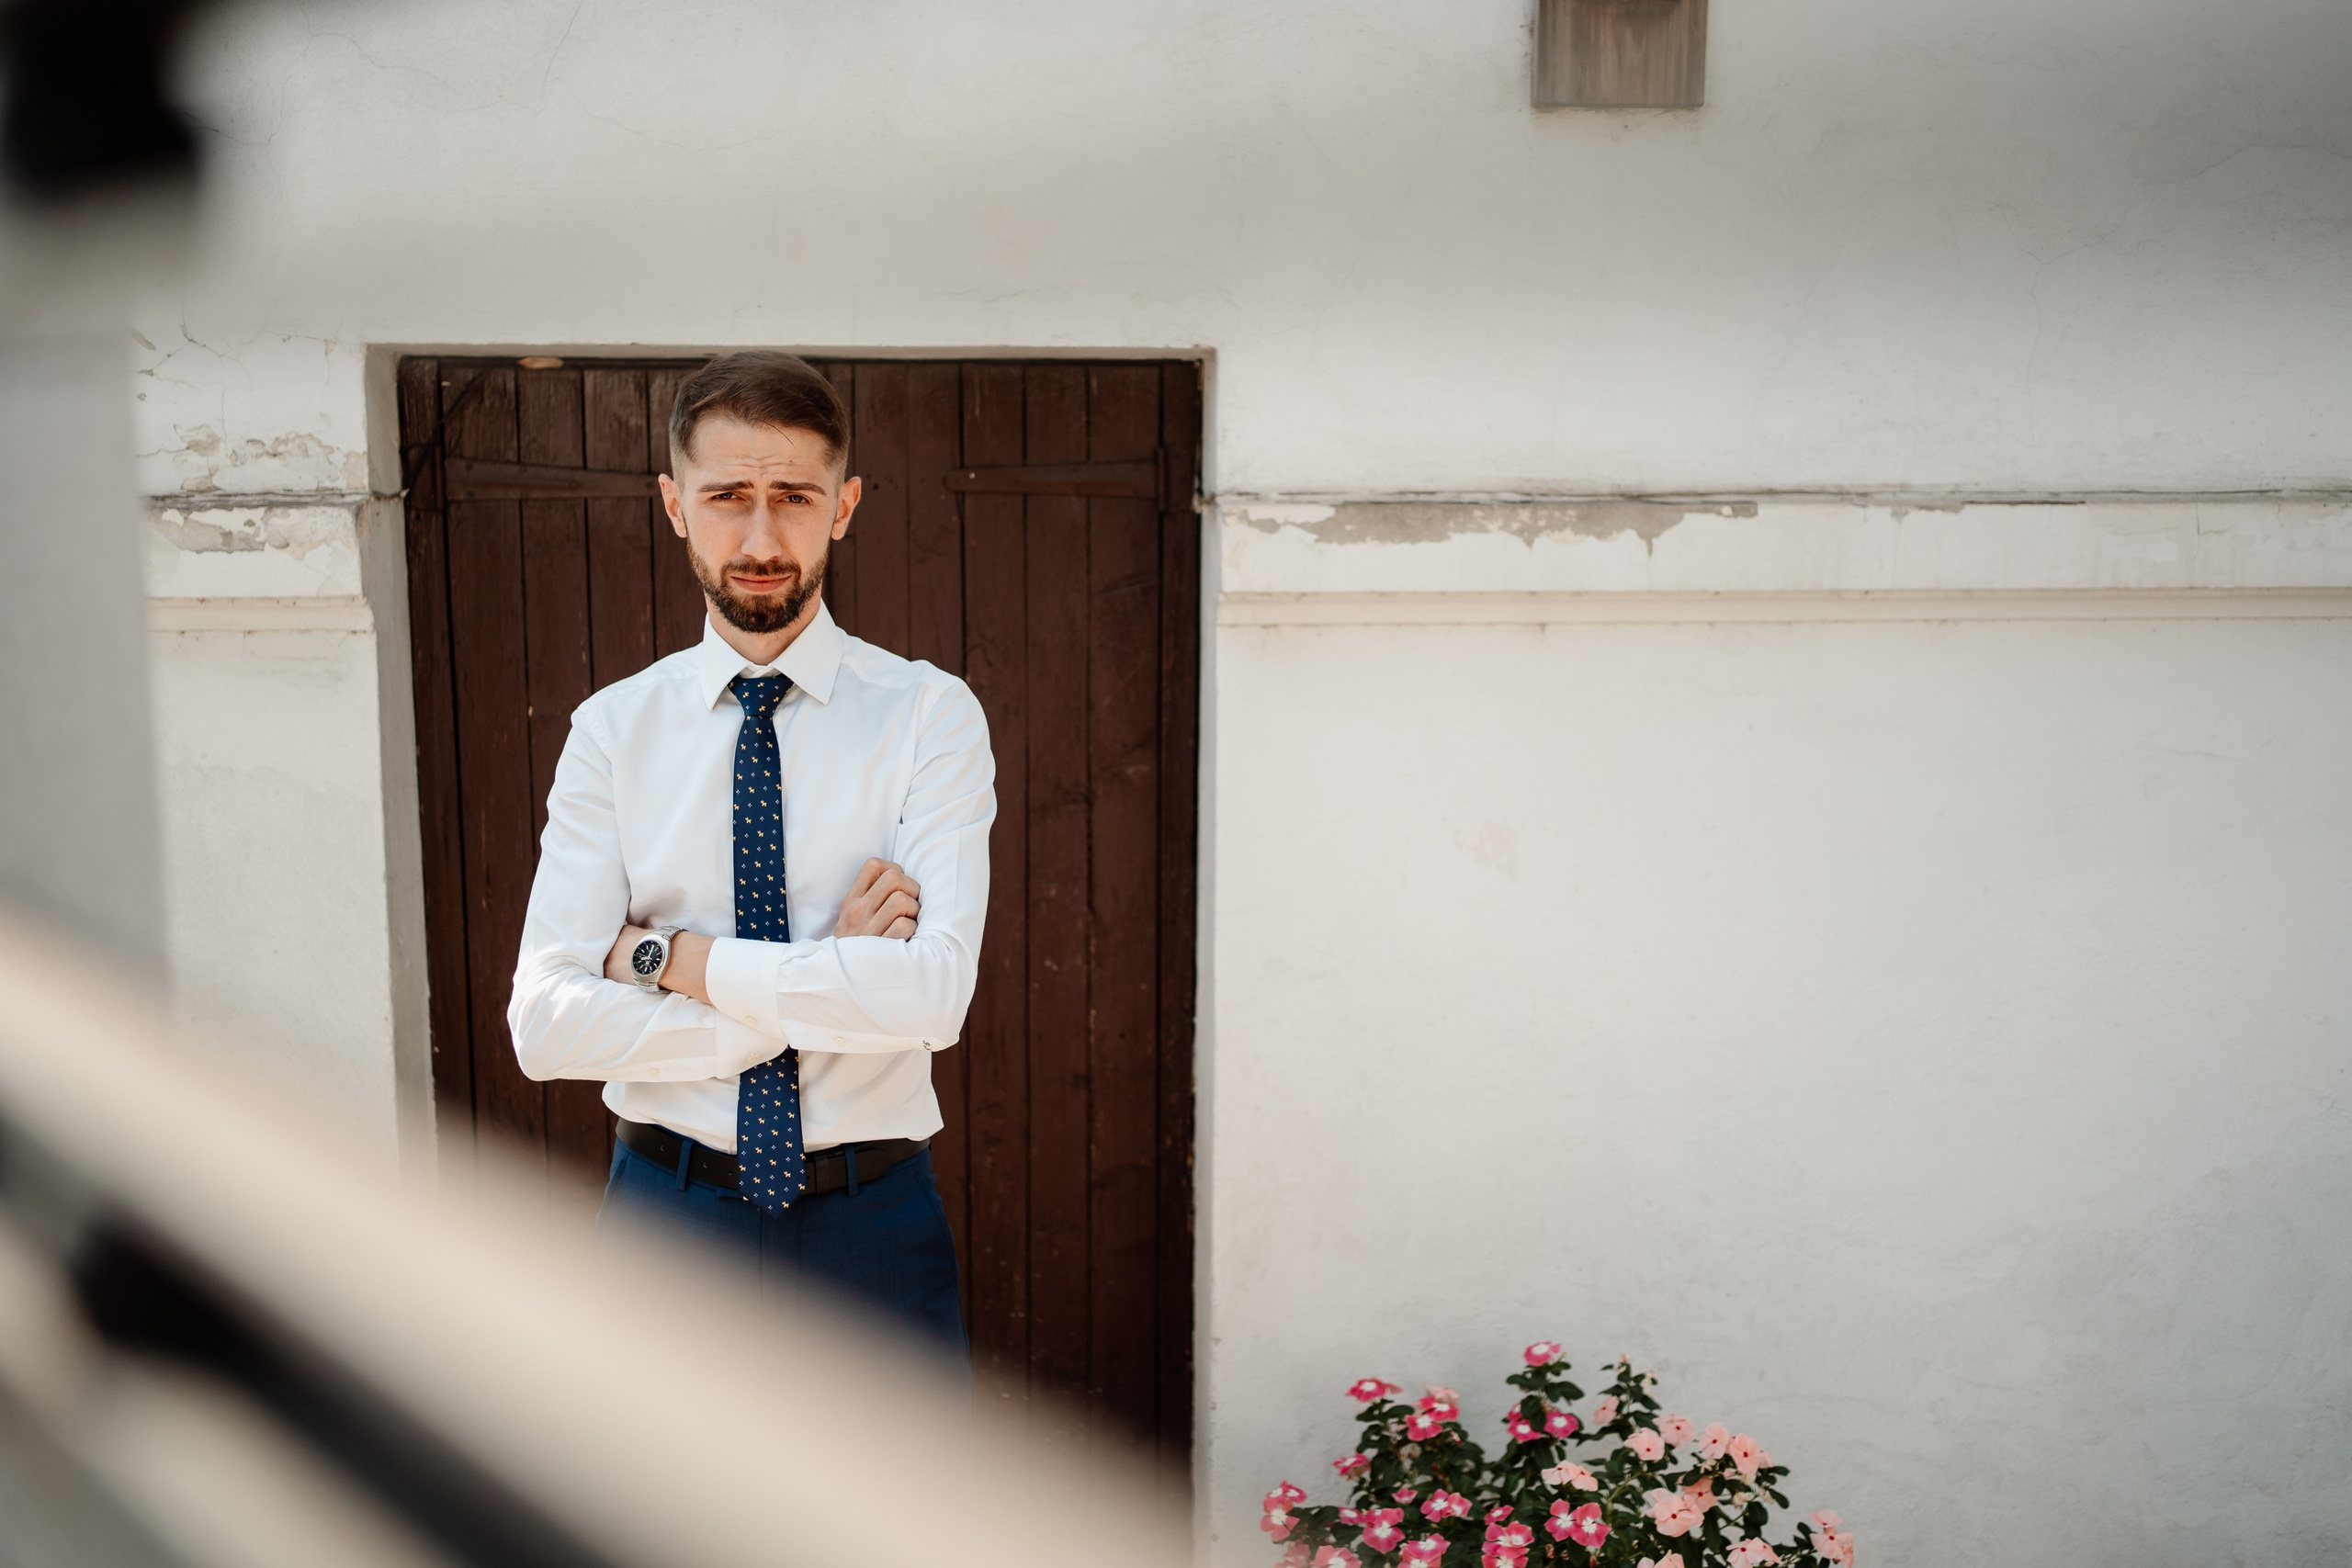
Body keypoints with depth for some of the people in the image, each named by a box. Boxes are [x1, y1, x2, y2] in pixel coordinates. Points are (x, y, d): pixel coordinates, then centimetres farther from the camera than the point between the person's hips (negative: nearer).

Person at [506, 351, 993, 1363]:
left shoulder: (928, 714, -7)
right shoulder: (613, 729, -2)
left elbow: (934, 993, -21)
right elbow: (545, 1024, -11)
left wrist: (673, 957, -15)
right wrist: (827, 990, -17)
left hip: (873, 1215, -1)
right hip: (668, 1205, 1)